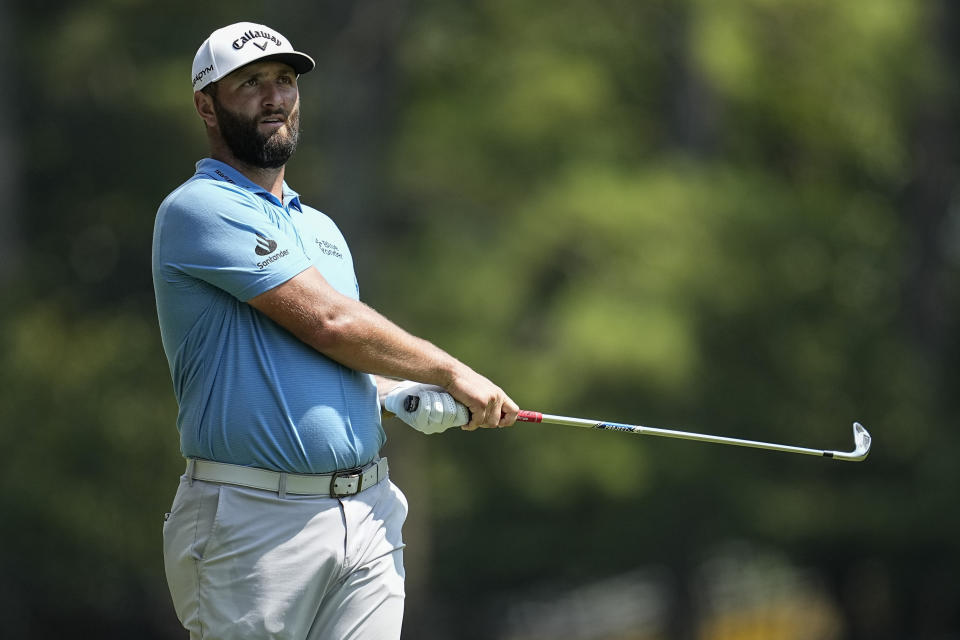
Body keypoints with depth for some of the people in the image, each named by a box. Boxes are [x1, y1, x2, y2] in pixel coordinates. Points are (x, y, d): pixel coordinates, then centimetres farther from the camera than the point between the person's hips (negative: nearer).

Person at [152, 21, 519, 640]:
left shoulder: (321, 227, 21)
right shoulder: (200, 209, -7)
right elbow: (327, 322, -13)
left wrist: (404, 396, 5)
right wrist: (453, 373, -3)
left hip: (368, 515, 7)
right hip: (256, 520, -7)